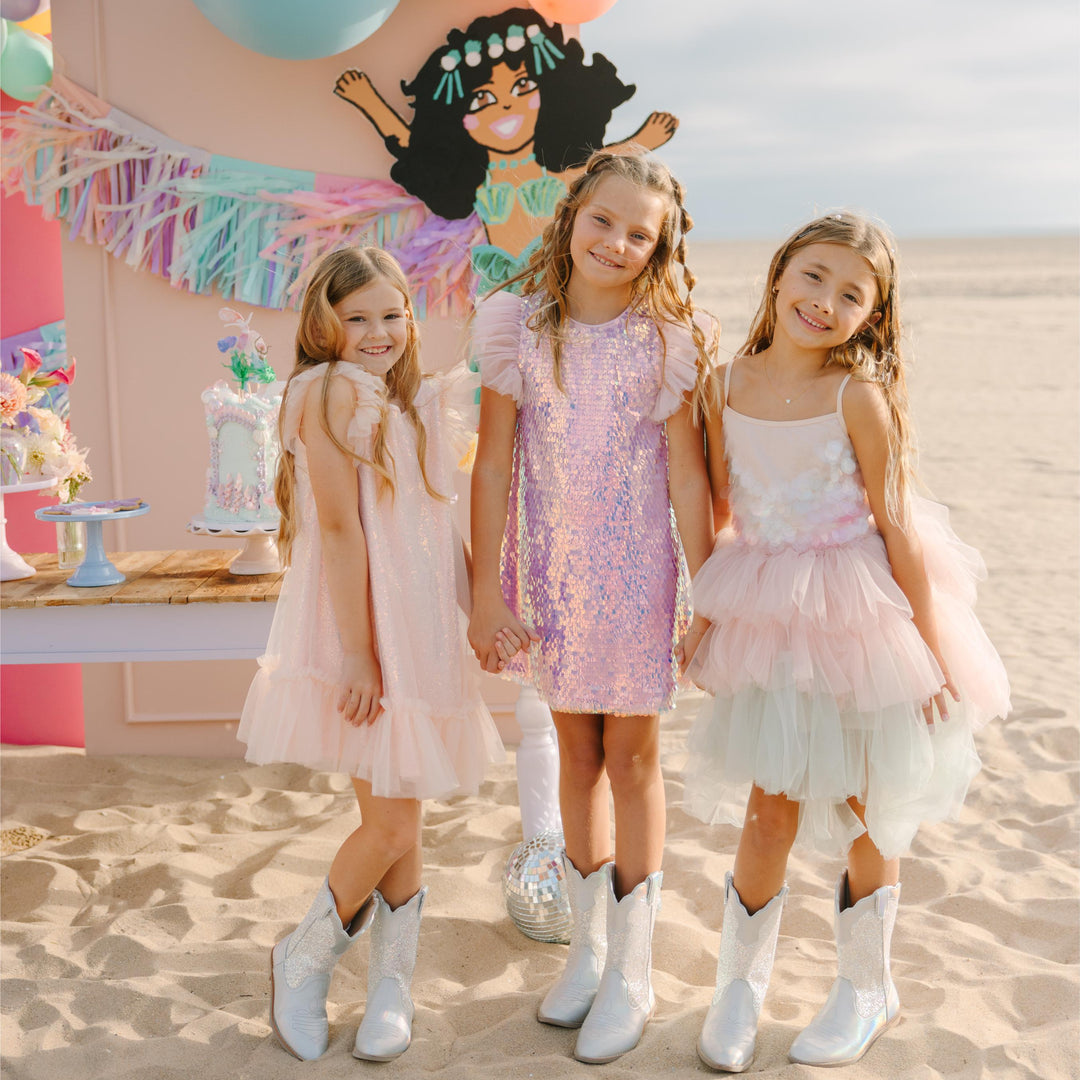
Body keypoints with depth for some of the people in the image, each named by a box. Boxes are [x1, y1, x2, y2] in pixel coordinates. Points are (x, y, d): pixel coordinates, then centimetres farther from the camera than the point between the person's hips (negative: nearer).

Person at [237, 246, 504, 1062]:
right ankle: (303, 961, 19)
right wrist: (358, 654, -19)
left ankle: (391, 986, 26)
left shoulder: (410, 400, 15)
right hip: (364, 635, -7)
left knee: (403, 820, 11)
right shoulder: (329, 390, -10)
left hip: (416, 629, 7)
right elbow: (339, 526, -16)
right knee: (391, 825, -5)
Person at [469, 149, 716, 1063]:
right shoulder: (519, 326, -4)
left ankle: (631, 971, 25)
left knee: (632, 756, 8)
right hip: (550, 570, 2)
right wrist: (486, 590, -3)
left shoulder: (666, 338, -8)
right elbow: (495, 465, -2)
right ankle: (588, 945, 35)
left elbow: (688, 477, -6)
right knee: (577, 750, 16)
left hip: (633, 571, -2)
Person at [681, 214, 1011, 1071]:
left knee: (868, 808, 11)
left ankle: (866, 990, 32)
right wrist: (707, 614, 10)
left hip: (860, 617, -2)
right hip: (766, 621, 3)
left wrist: (931, 646, -8)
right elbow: (720, 511, 7)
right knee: (770, 809, 5)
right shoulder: (729, 384, -2)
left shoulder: (859, 396, -13)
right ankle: (739, 984, 28)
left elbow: (896, 526, -11)